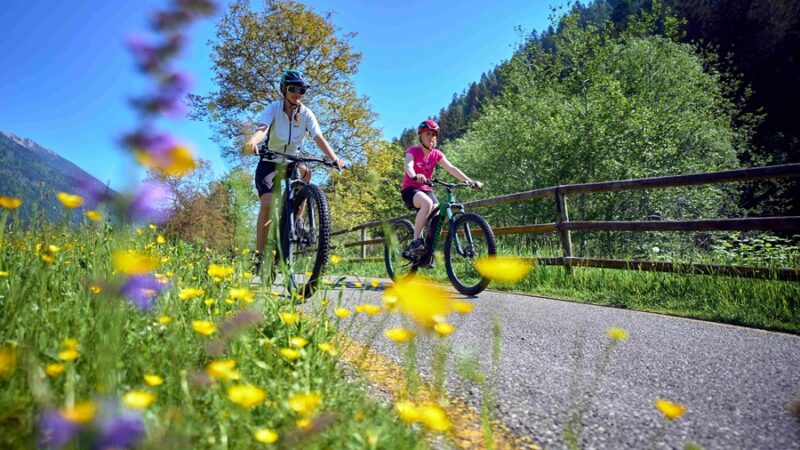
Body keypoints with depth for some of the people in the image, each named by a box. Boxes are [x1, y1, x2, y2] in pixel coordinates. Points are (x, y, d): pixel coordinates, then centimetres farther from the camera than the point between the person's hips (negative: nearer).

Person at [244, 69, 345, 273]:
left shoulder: (306, 113, -10)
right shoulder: (273, 108, -16)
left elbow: (319, 138, -22)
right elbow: (262, 129, -34)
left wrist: (334, 159, -39)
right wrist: (253, 141, -58)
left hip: (291, 162, 2)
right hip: (269, 163, -2)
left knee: (305, 172, -33)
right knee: (267, 203, -21)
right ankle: (259, 255, -12)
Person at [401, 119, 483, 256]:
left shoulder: (437, 154, 4)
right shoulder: (412, 151, -8)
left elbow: (451, 168, -8)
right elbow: (408, 165, -29)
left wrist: (470, 181, -23)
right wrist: (415, 176, -53)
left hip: (426, 190, 5)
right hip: (410, 189, -5)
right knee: (427, 203, -36)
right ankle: (415, 241, -31)